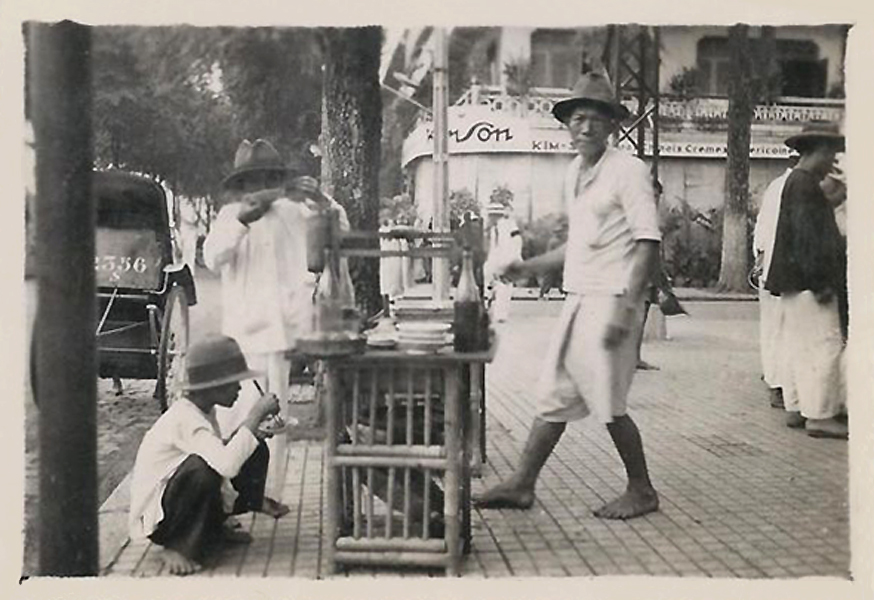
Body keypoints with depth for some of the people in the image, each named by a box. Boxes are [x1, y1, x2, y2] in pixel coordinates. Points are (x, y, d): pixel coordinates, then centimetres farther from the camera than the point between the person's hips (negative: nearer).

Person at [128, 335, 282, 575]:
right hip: (155, 517, -9)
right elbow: (226, 464, -43)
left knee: (257, 450, 2)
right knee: (202, 468, -39)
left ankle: (215, 528, 12)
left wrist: (250, 431, -7)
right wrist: (255, 415, -35)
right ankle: (177, 547, -18)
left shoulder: (205, 411, 2)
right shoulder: (184, 419, -28)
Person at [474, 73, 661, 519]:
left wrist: (626, 308, -22)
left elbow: (648, 244, -15)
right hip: (578, 299, 8)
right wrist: (531, 267, 22)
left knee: (608, 404, -1)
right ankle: (522, 484, 18)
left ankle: (641, 492, 17)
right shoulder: (574, 175, 15)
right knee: (554, 396, 11)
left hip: (611, 301, -8)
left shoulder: (628, 171, -10)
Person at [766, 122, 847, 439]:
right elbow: (808, 237, -21)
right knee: (825, 344, -7)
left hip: (795, 281, 11)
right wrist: (820, 281, -21)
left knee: (799, 345, 13)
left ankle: (798, 408, 20)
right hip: (808, 281, -11)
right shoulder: (805, 184, -15)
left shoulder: (796, 181, 18)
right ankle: (819, 416, -4)